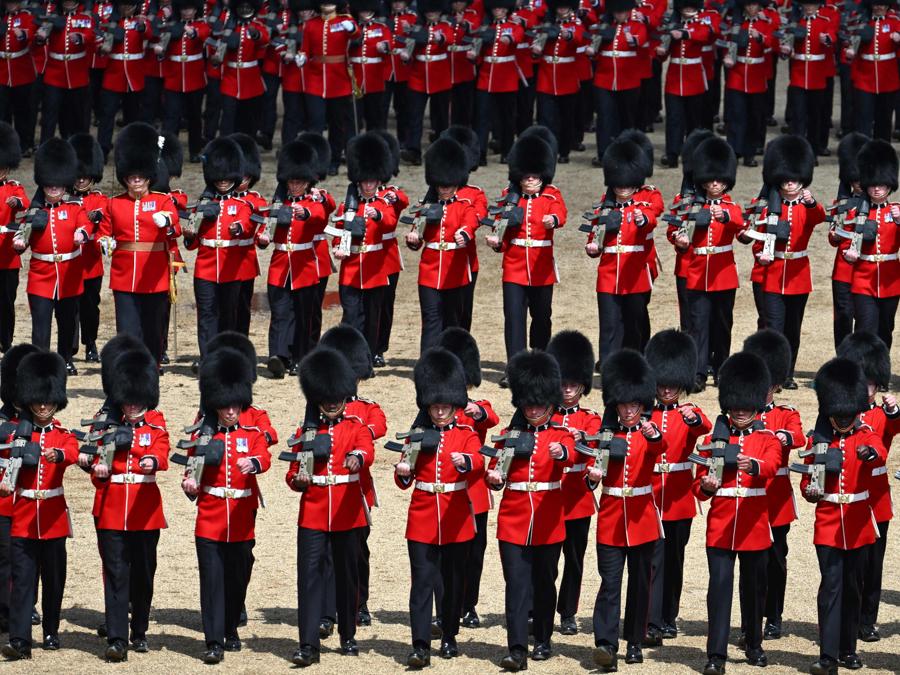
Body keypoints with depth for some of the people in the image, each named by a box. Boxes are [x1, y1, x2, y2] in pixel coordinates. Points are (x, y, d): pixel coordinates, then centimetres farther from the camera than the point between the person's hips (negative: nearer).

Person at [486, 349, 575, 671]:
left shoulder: (560, 435, 2)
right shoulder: (509, 435, 7)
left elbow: (570, 455, -22)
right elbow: (496, 476, 7)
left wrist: (559, 452, -45)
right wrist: (493, 478, -17)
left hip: (548, 523, 0)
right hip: (513, 521, 0)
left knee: (544, 583, 10)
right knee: (516, 584, -8)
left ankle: (543, 641, 25)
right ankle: (517, 650, -14)